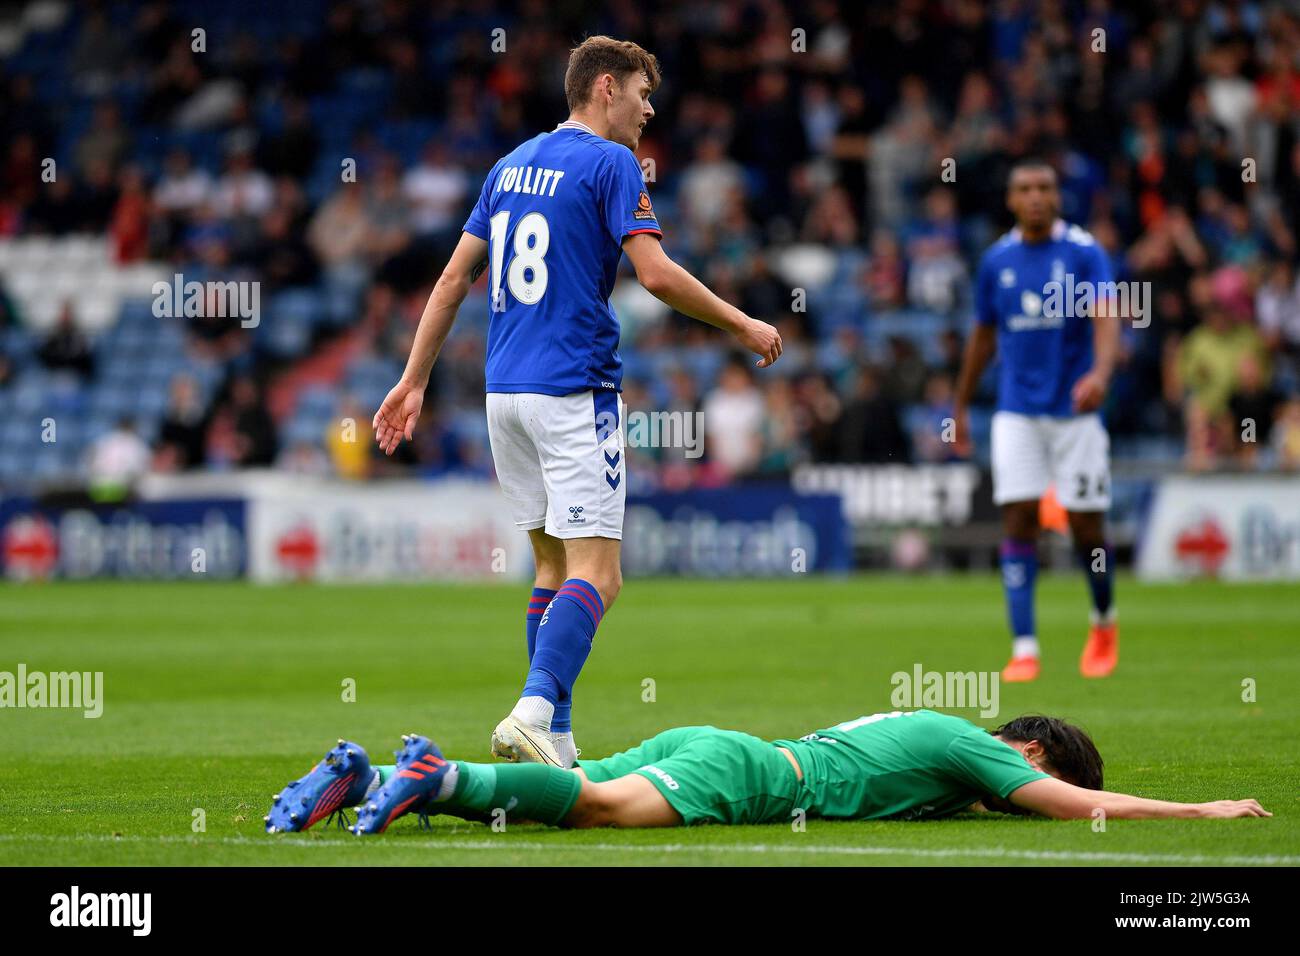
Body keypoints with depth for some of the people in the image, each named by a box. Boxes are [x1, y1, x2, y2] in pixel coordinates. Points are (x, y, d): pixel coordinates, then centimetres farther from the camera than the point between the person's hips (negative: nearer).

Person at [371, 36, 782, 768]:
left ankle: (555, 739, 10)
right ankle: (534, 712, -30)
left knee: (554, 565, 14)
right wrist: (743, 325, -3)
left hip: (505, 390, 8)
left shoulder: (512, 165, 16)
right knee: (596, 575, -11)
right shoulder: (611, 163, -6)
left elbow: (456, 277, 16)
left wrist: (414, 380, 19)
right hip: (574, 388, -8)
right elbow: (656, 273, -15)